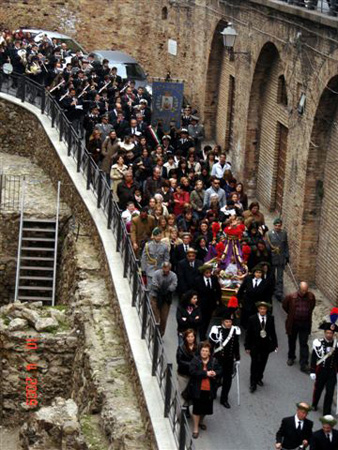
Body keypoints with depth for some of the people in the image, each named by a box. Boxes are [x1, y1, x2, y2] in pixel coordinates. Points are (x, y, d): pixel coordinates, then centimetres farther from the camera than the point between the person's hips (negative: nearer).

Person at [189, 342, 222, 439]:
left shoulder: (214, 361, 2)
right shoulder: (195, 360, -8)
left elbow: (220, 371, 4)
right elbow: (192, 372, -20)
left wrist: (215, 373, -20)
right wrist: (206, 373, -24)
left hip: (209, 389, 3)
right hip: (197, 389, -3)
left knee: (206, 407, 15)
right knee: (197, 408, 2)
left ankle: (201, 421, 44)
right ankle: (196, 428, 12)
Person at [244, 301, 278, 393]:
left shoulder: (271, 318, -2)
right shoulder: (252, 319, -10)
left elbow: (273, 332, 5)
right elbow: (248, 333, -6)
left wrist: (275, 344, 3)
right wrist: (247, 346, -6)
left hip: (266, 345, 3)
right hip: (255, 345, -3)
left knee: (262, 363, 13)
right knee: (254, 364, 1)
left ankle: (259, 378, 34)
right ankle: (253, 384, 9)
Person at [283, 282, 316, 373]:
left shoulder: (311, 296, -10)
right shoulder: (291, 297, -16)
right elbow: (285, 305, 3)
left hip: (305, 324, 0)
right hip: (293, 323, 0)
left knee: (304, 344, -1)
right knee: (292, 342, 18)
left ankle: (304, 365, 2)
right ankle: (291, 357, 42)